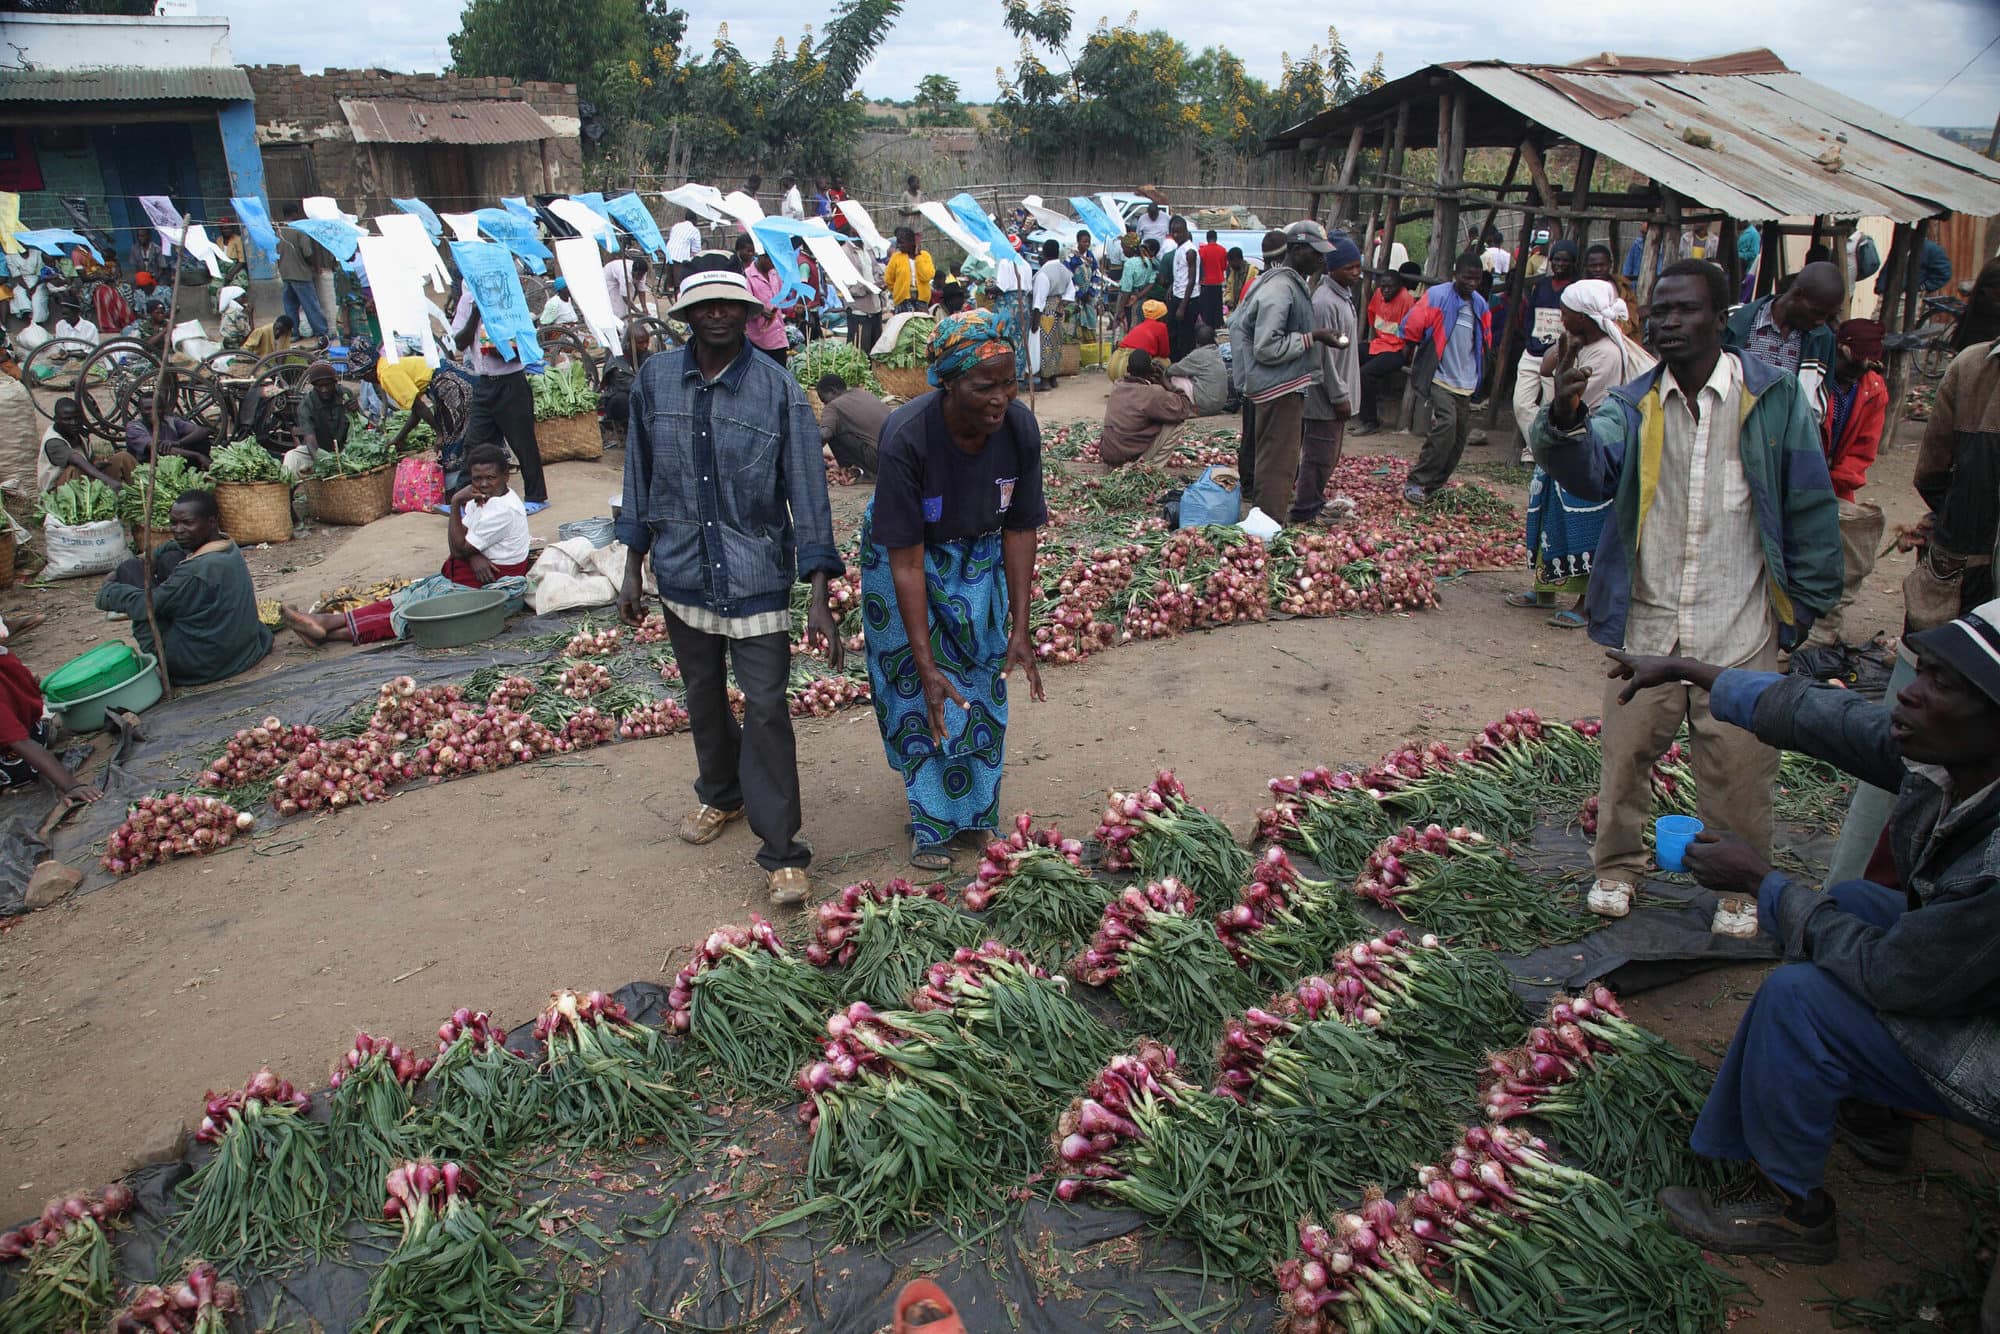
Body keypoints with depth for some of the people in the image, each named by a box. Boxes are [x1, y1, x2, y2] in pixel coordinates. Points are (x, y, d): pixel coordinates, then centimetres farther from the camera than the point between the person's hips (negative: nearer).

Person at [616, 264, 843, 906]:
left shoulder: (778, 389, -12)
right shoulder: (655, 378, -2)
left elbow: (807, 489, -11)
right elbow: (641, 474, 9)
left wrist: (819, 597, -16)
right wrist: (634, 566, 10)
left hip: (757, 578, -4)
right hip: (682, 574, 4)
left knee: (766, 709, -6)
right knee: (703, 697, 20)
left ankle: (782, 851, 4)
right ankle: (722, 795, 45)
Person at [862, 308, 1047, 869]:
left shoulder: (1020, 429, -25)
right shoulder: (907, 437, -36)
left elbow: (1019, 530, -13)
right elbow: (907, 561, -32)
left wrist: (1020, 631, -15)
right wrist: (926, 665, -33)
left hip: (979, 560, 3)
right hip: (905, 556, -3)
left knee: (982, 684, 8)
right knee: (917, 693, 0)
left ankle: (978, 812, 28)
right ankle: (932, 823, 18)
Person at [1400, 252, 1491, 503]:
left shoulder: (1480, 305, 9)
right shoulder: (1437, 297, -10)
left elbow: (1485, 343, 22)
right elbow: (1412, 326, -8)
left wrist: (1480, 374, 22)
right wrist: (1415, 356, 4)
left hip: (1466, 383, 7)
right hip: (1441, 378, -7)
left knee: (1461, 434, 4)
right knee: (1446, 426, -22)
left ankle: (1433, 484, 16)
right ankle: (1416, 482, -15)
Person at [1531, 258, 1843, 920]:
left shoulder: (1775, 398, -3)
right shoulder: (1632, 405, 2)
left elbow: (1810, 509, 2)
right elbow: (1590, 474, -18)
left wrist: (1805, 606, 2)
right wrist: (1566, 420, -38)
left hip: (1740, 632, -1)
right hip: (1647, 626, 2)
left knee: (1738, 767, 8)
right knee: (1627, 752, 11)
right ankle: (1618, 864, 32)